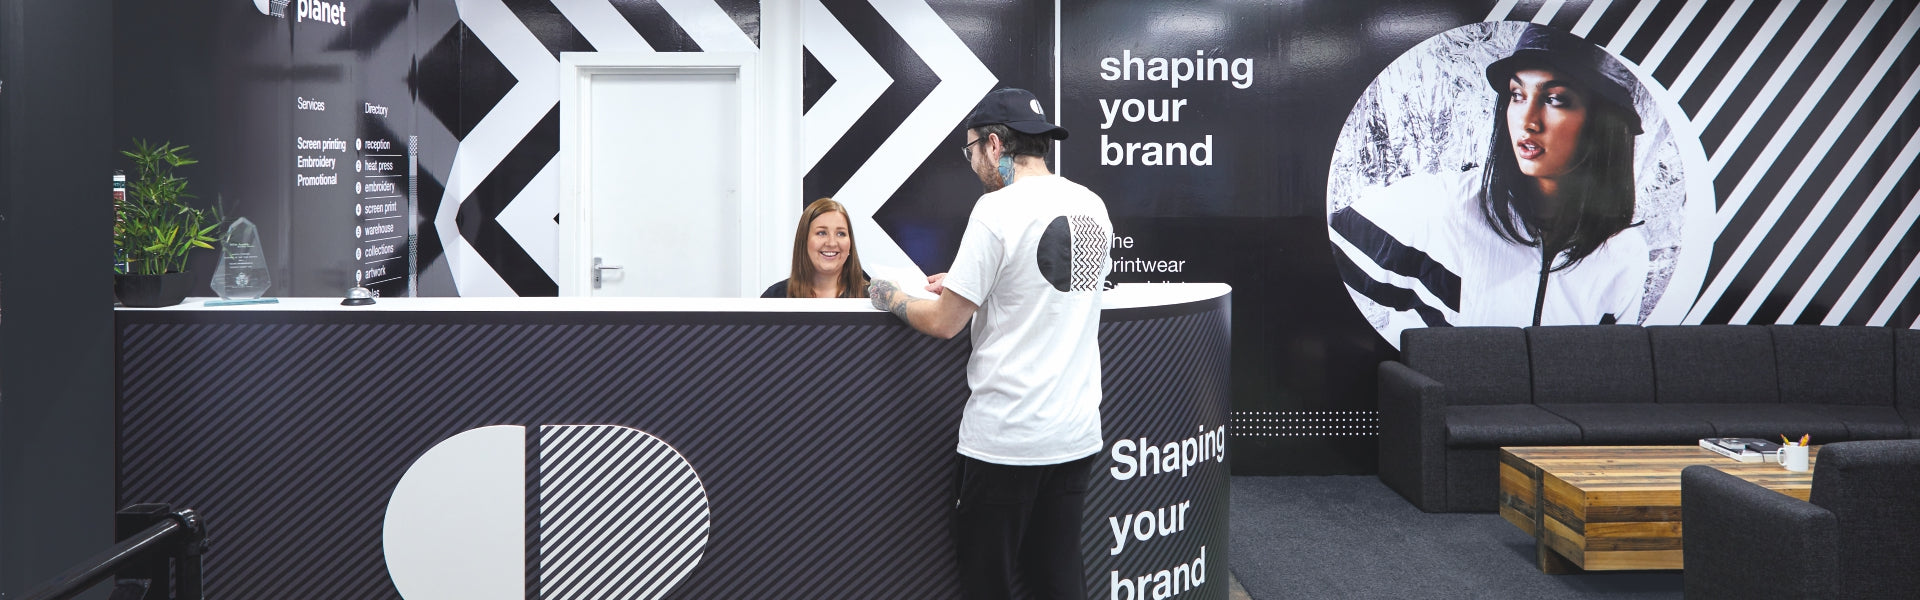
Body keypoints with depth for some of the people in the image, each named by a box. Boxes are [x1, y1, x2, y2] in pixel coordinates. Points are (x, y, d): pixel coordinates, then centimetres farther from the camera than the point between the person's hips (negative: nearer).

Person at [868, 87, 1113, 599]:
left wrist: (891, 297, 7)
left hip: (1005, 437, -7)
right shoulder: (1092, 206, 8)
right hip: (1078, 432, 7)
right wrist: (965, 285, 23)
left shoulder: (998, 208, -14)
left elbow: (944, 322, -11)